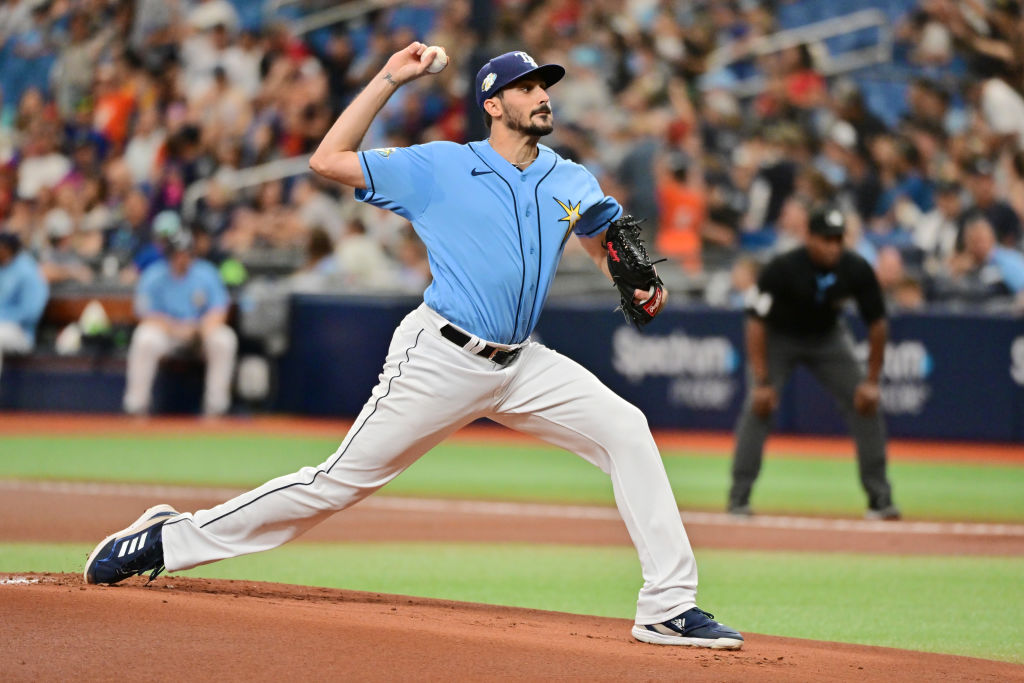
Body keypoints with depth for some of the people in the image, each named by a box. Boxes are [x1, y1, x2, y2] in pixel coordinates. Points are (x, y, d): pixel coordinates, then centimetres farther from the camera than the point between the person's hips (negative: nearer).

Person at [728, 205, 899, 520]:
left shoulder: (857, 270, -24)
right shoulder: (782, 269, -33)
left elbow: (877, 324, -11)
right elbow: (756, 322, -27)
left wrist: (872, 381, -12)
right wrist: (761, 382, -30)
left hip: (827, 337, 3)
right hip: (779, 337, -3)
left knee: (866, 404, -7)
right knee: (758, 406, -20)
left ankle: (880, 498, 2)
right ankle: (739, 497, -12)